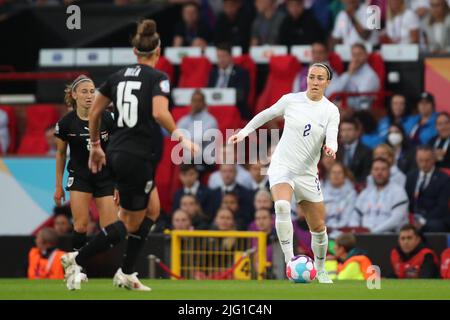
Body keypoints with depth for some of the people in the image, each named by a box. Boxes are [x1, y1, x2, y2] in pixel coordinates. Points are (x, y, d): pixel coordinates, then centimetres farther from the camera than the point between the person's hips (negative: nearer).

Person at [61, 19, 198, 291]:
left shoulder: (118, 76, 10)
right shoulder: (158, 78, -10)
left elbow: (94, 113, 13)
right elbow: (159, 113, -27)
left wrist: (95, 146, 24)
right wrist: (180, 138, -19)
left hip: (118, 154, 8)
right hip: (138, 158, -8)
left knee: (152, 210, 18)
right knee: (131, 223, 4)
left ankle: (126, 273, 15)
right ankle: (77, 260, 1)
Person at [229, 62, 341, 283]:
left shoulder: (331, 111, -3)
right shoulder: (290, 100, -3)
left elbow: (332, 138, -16)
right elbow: (267, 114, 15)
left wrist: (331, 148, -37)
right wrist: (245, 131, 15)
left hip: (307, 174, 2)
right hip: (282, 166, -2)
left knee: (319, 228, 8)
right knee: (282, 206, -33)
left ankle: (320, 271, 33)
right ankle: (289, 261, -32)